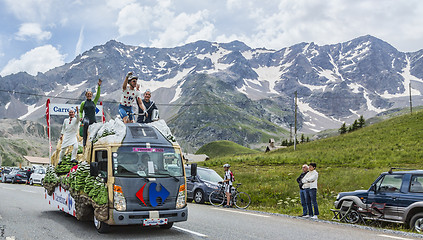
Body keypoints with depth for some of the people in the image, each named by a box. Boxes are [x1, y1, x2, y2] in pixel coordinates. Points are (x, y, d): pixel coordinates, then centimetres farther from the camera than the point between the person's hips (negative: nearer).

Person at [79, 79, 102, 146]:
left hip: (93, 119, 3)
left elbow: (98, 95, 3)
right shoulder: (83, 103, 13)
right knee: (86, 123, -38)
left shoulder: (94, 102, 15)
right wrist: (80, 117, 2)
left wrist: (99, 86, -7)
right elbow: (80, 111, 22)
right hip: (86, 118, -3)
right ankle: (84, 140, -42)